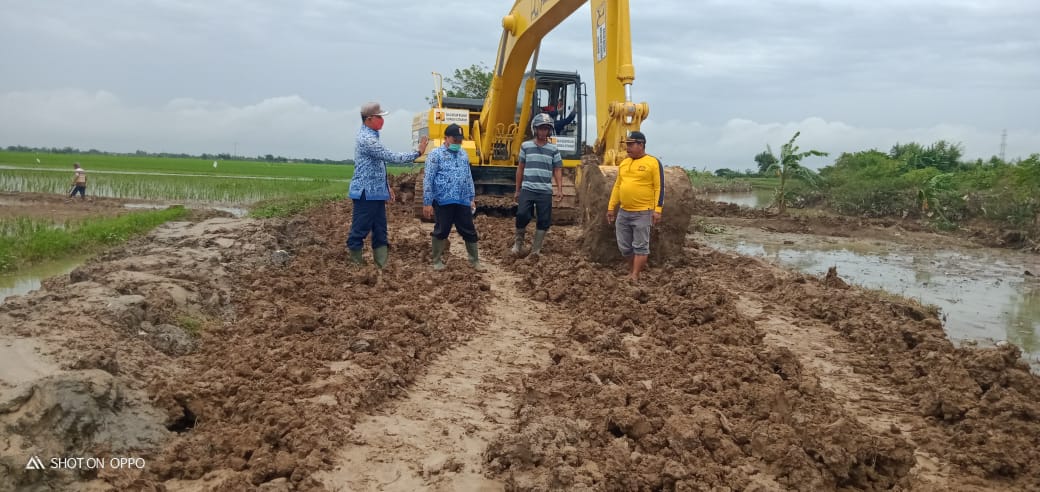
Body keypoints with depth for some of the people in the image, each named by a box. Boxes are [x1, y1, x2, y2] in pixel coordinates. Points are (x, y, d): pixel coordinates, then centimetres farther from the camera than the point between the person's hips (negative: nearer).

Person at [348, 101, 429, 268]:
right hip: (366, 193, -10)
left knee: (380, 231, 8)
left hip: (376, 193, 10)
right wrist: (418, 152, -16)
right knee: (360, 230, -2)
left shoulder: (371, 136, 14)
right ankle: (356, 266, 4)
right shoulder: (366, 139, -19)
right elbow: (392, 156, -22)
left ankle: (382, 266, 10)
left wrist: (386, 186, 20)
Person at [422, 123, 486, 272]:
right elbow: (428, 180, -8)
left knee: (469, 231, 7)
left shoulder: (464, 154, 13)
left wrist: (472, 198, 16)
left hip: (463, 201, 5)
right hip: (443, 201, -5)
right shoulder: (436, 154, -5)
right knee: (441, 231, 5)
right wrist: (427, 202, -11)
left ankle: (475, 261, 17)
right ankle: (437, 261, 19)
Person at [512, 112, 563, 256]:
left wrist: (560, 189, -6)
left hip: (545, 191, 1)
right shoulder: (526, 146, 6)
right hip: (527, 189, -1)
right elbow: (520, 168, 11)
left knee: (544, 221, 0)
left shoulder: (553, 149, 6)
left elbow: (557, 170, 7)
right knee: (522, 215, -14)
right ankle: (518, 241, 13)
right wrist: (517, 190, 11)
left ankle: (535, 251, 10)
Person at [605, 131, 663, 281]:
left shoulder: (653, 163, -6)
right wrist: (611, 207, 14)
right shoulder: (623, 163, 12)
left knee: (640, 246, -3)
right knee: (624, 246, 10)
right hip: (623, 212, 7)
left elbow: (659, 188, -9)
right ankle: (632, 270, 26)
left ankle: (634, 276, 0)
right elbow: (617, 186, 18)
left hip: (643, 213, -7)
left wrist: (657, 209, -15)